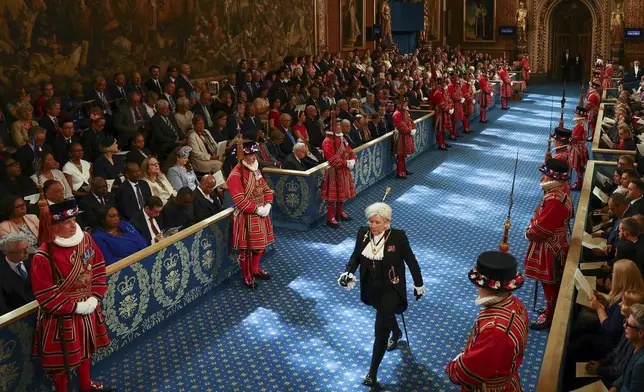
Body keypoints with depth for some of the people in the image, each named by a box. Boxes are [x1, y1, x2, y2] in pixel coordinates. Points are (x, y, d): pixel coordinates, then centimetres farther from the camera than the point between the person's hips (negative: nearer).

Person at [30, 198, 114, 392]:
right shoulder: (44, 256, -24)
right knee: (62, 359, 10)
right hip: (62, 317, -6)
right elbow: (46, 296, -20)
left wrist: (95, 296, -5)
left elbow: (98, 268, 4)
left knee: (87, 349, 25)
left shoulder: (85, 239, -7)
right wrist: (75, 307, -17)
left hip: (88, 310, 6)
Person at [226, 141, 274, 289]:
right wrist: (257, 210, -21)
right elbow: (240, 201, -24)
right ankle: (247, 277, 23)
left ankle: (255, 270, 39)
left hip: (261, 214, 8)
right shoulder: (235, 175, -20)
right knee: (246, 248, 6)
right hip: (246, 217, -8)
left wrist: (267, 205, -6)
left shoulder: (255, 170, 6)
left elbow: (266, 189, 10)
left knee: (261, 243, 19)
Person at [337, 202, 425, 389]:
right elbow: (356, 256, 1)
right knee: (385, 314, 30)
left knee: (381, 329, -8)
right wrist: (348, 272, -19)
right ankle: (396, 333, 64)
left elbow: (411, 261, -8)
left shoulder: (398, 236, -20)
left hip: (391, 288, -5)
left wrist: (419, 284, 2)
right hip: (371, 287, 5)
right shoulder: (363, 233, -10)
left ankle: (372, 373, 2)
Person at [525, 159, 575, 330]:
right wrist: (534, 225, 7)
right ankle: (551, 309, 40)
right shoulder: (561, 192, 2)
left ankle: (550, 318, 22)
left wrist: (529, 233, -8)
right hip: (555, 244, 10)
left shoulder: (554, 200, -31)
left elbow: (541, 228, -28)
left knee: (549, 284, 7)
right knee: (552, 283, 24)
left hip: (549, 248, -10)